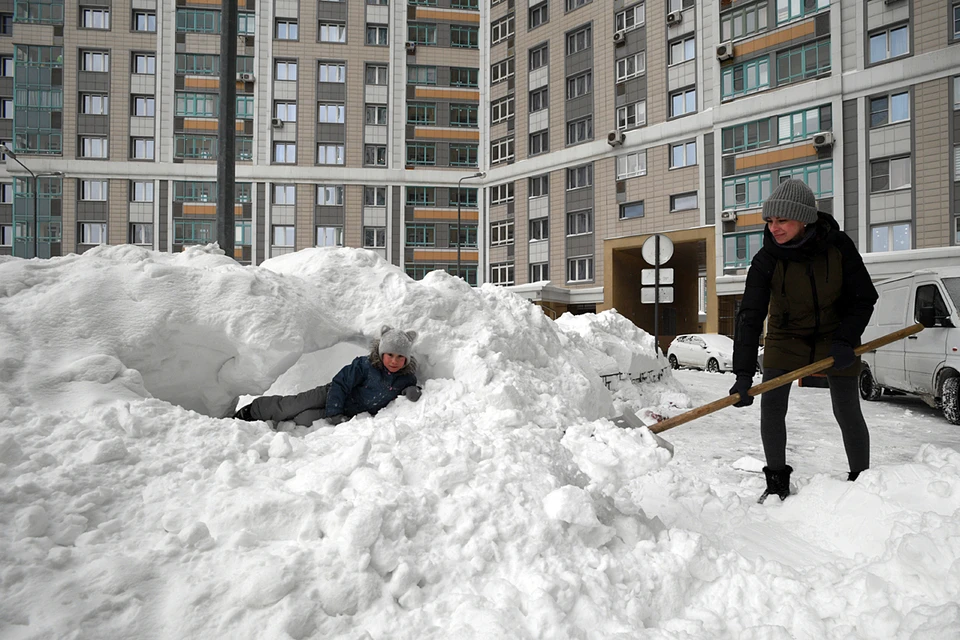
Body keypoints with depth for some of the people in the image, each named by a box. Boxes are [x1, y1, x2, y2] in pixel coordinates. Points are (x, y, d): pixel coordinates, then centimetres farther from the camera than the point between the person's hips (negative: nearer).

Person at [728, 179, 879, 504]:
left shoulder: (838, 245, -19)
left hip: (835, 337, 0)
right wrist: (743, 375, -36)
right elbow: (750, 317, -28)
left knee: (847, 411, 1)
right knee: (771, 407, -8)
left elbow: (864, 298, -8)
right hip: (786, 337, 0)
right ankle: (777, 481, 9)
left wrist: (846, 340, -22)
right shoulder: (766, 259, -22)